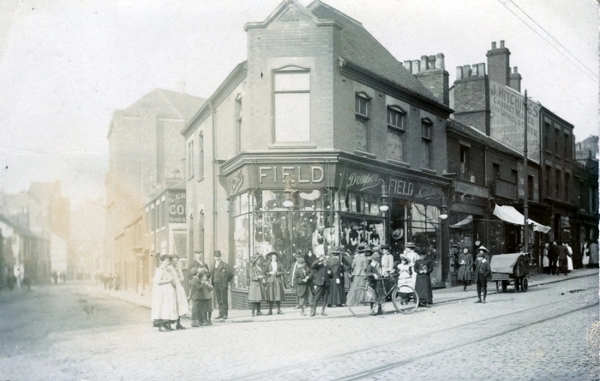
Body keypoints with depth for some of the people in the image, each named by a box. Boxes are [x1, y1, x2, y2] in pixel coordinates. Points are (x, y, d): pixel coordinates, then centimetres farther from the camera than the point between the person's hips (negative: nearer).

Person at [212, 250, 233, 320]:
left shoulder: (225, 265, -3)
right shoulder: (213, 265, 13)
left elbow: (230, 274, -1)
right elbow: (212, 275, 15)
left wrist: (226, 281, 5)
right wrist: (213, 283, 5)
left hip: (223, 285, -5)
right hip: (216, 285, 5)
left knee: (224, 300, -3)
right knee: (219, 301, 7)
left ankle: (225, 314, 0)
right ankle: (221, 314, 10)